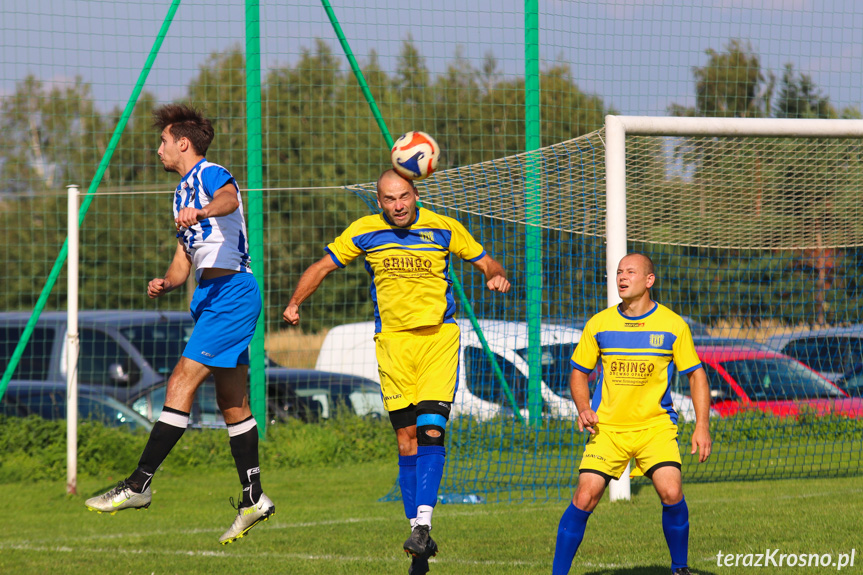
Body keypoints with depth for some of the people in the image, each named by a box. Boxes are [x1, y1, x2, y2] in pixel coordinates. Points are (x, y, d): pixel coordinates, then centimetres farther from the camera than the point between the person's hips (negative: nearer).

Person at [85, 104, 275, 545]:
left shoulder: (211, 174, -7)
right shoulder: (183, 193, 23)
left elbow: (228, 198, -32)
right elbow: (184, 259, 24)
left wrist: (203, 211, -54)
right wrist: (165, 283, 3)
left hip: (230, 290, -10)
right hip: (212, 297, 10)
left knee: (181, 383, -15)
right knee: (232, 403, 10)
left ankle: (140, 484, -18)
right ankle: (253, 498, 14)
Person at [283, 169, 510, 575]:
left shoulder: (444, 229, -2)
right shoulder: (363, 232, 1)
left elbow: (485, 262, 8)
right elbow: (323, 266, 11)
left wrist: (497, 277, -14)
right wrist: (295, 303, -2)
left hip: (439, 337, -2)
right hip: (392, 340, 2)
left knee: (431, 430, -17)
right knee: (406, 438, 0)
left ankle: (422, 524, -21)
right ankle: (419, 538, 5)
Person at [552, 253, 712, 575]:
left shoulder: (673, 325, -2)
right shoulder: (598, 324, 2)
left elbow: (696, 375, 4)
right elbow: (579, 372, 13)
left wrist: (702, 426, -5)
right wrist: (584, 408, -7)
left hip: (656, 426, -1)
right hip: (607, 427, 1)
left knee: (671, 493, -19)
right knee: (585, 497, -12)